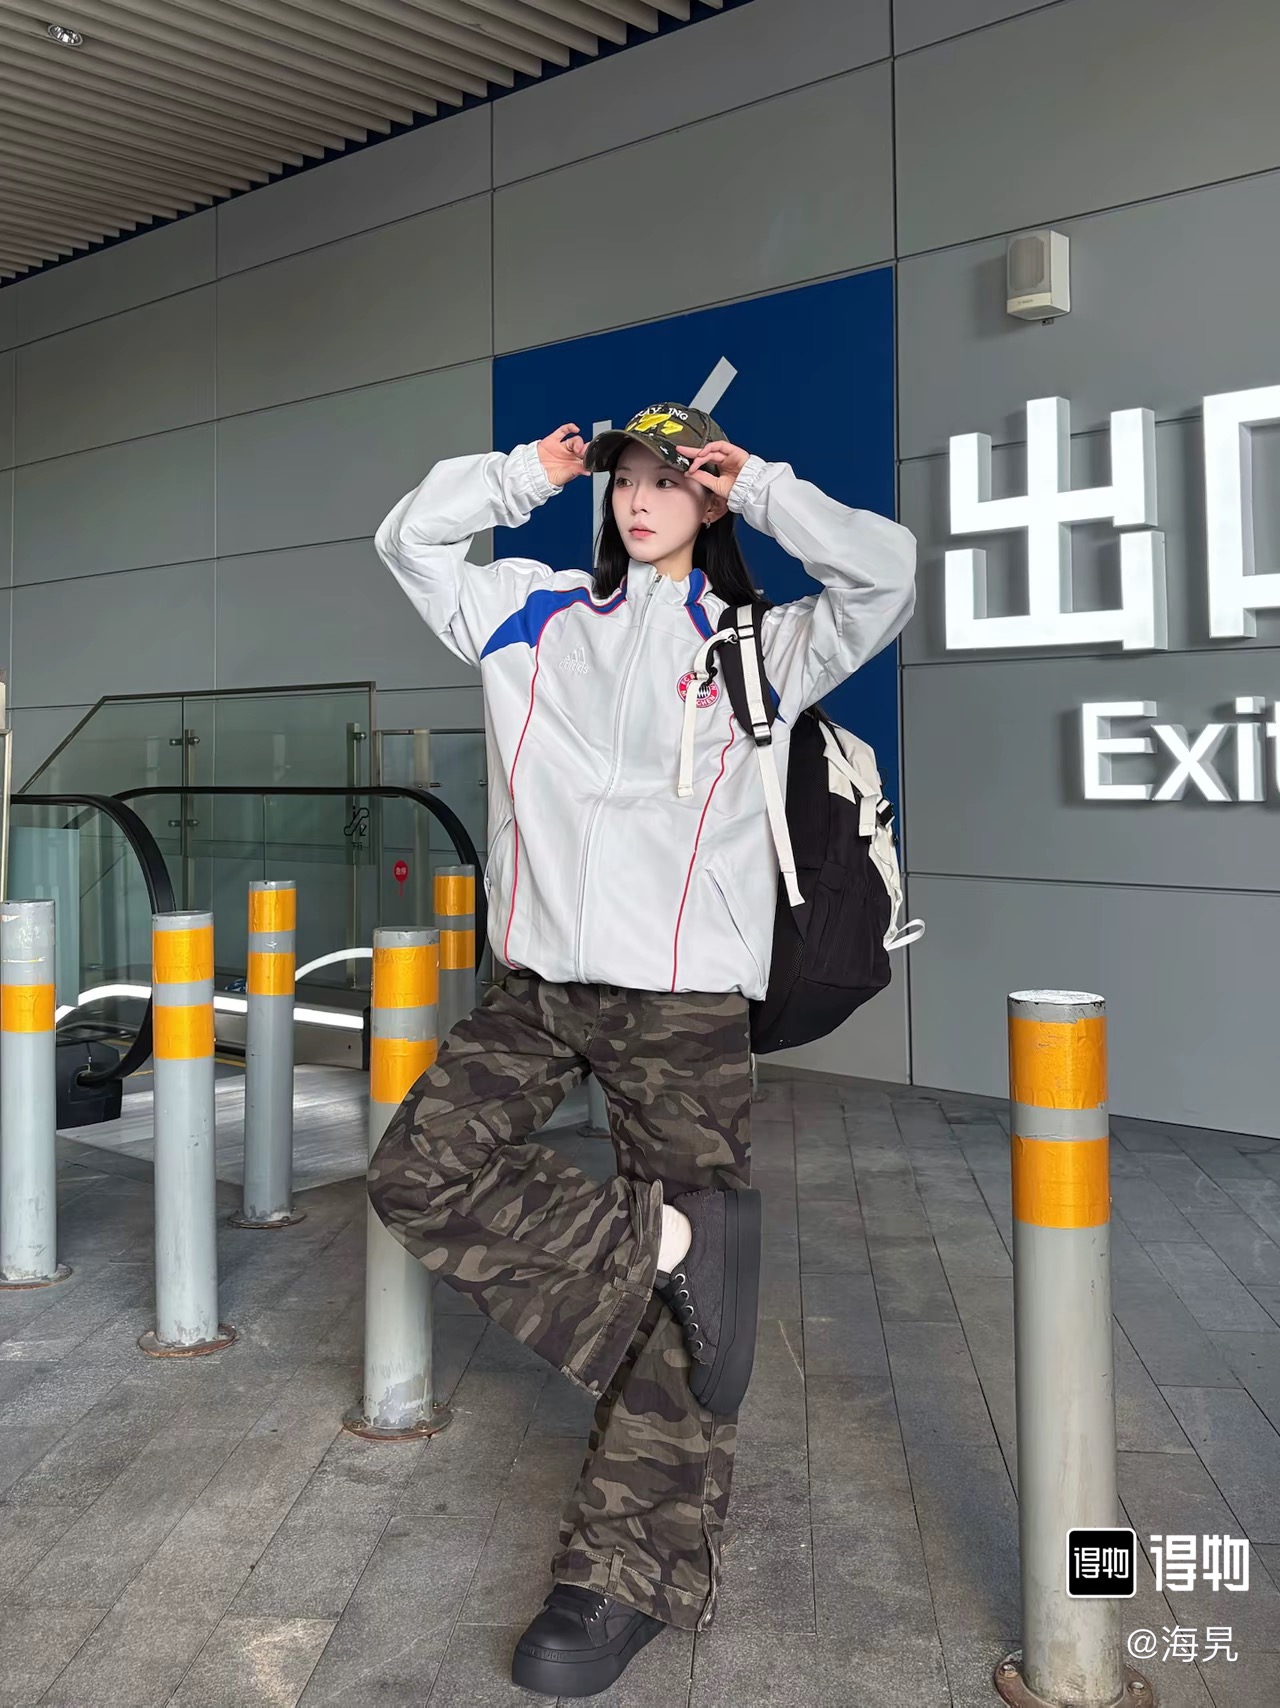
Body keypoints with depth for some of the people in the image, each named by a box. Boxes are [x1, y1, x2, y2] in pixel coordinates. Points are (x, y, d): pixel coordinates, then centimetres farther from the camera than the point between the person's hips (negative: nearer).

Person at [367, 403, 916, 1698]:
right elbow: (409, 538, 20)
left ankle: (629, 1574, 9)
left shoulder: (757, 644, 8)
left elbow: (887, 578, -5)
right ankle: (672, 1242, -7)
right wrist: (528, 471, 12)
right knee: (419, 1169, -13)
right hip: (539, 980, 4)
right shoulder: (539, 614, 16)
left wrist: (758, 488, 0)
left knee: (671, 1302, -2)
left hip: (686, 999, -3)